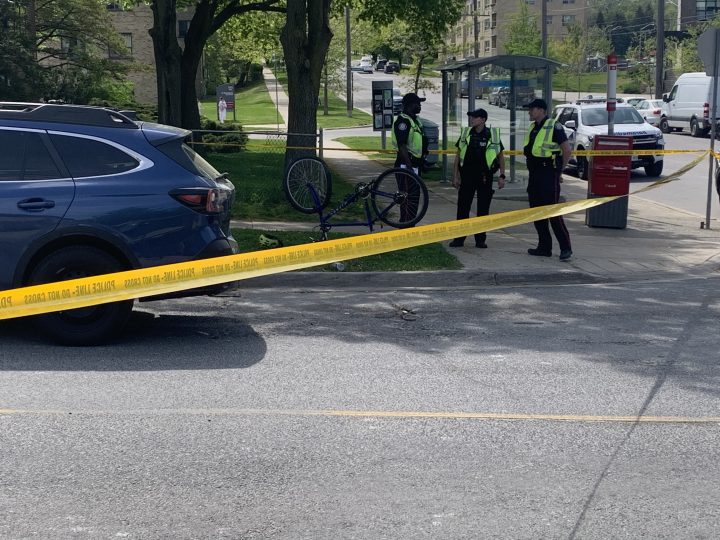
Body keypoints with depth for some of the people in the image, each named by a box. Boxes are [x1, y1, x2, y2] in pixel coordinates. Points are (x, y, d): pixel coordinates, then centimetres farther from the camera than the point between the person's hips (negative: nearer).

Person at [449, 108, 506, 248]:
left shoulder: (492, 135, -1)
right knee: (462, 208, 1)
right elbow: (458, 156, 8)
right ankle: (459, 238, 8)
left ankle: (480, 239, 13)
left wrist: (502, 176, 0)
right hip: (467, 176, 1)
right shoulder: (466, 133, 4)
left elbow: (500, 156, 6)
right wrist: (455, 176, 3)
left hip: (485, 177, -1)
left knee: (483, 209, 4)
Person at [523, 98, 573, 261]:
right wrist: (532, 171, 17)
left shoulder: (554, 127, -9)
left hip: (549, 174, -9)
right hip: (534, 174, 9)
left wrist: (559, 170, -4)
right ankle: (544, 247, 16)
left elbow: (567, 150, -11)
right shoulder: (532, 128, 15)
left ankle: (566, 248, -7)